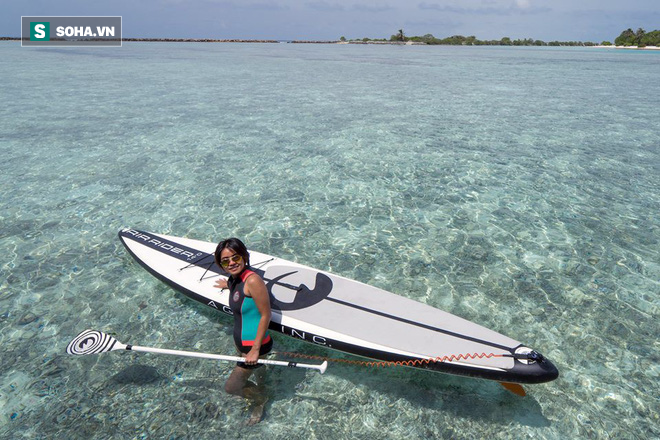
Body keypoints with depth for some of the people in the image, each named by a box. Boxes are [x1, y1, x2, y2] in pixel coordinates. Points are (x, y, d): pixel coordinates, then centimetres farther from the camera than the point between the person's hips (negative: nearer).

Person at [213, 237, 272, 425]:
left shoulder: (252, 280, -28)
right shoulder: (234, 279, -2)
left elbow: (266, 315, -25)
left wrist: (255, 349, -22)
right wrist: (228, 285, 33)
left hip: (255, 344, -8)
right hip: (242, 343, 8)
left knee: (232, 386, 4)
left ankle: (259, 398, 33)